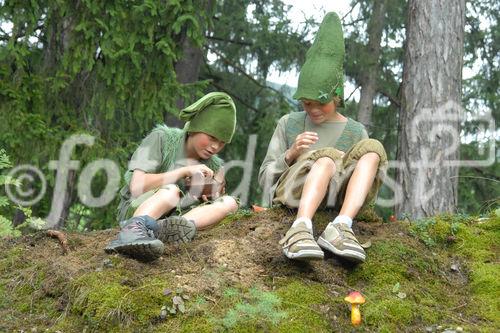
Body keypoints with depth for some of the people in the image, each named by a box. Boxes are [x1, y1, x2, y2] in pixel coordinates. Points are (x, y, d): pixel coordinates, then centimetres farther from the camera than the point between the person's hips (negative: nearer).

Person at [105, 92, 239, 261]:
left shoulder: (214, 167, 11)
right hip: (135, 211, -4)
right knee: (171, 191, -33)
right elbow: (137, 187, -13)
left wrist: (213, 195, -13)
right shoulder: (162, 138, -3)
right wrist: (184, 171, -13)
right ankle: (134, 230, -61)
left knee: (230, 202, -17)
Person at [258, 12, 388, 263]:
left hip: (332, 202, 2)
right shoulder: (289, 123, 15)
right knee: (327, 158, -32)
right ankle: (301, 230, -56)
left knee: (372, 148, -22)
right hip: (289, 197, -1)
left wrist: (354, 166, -8)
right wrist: (291, 154, -7)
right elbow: (265, 177, 13)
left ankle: (340, 228, -42)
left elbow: (369, 179, 15)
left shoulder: (356, 132, 16)